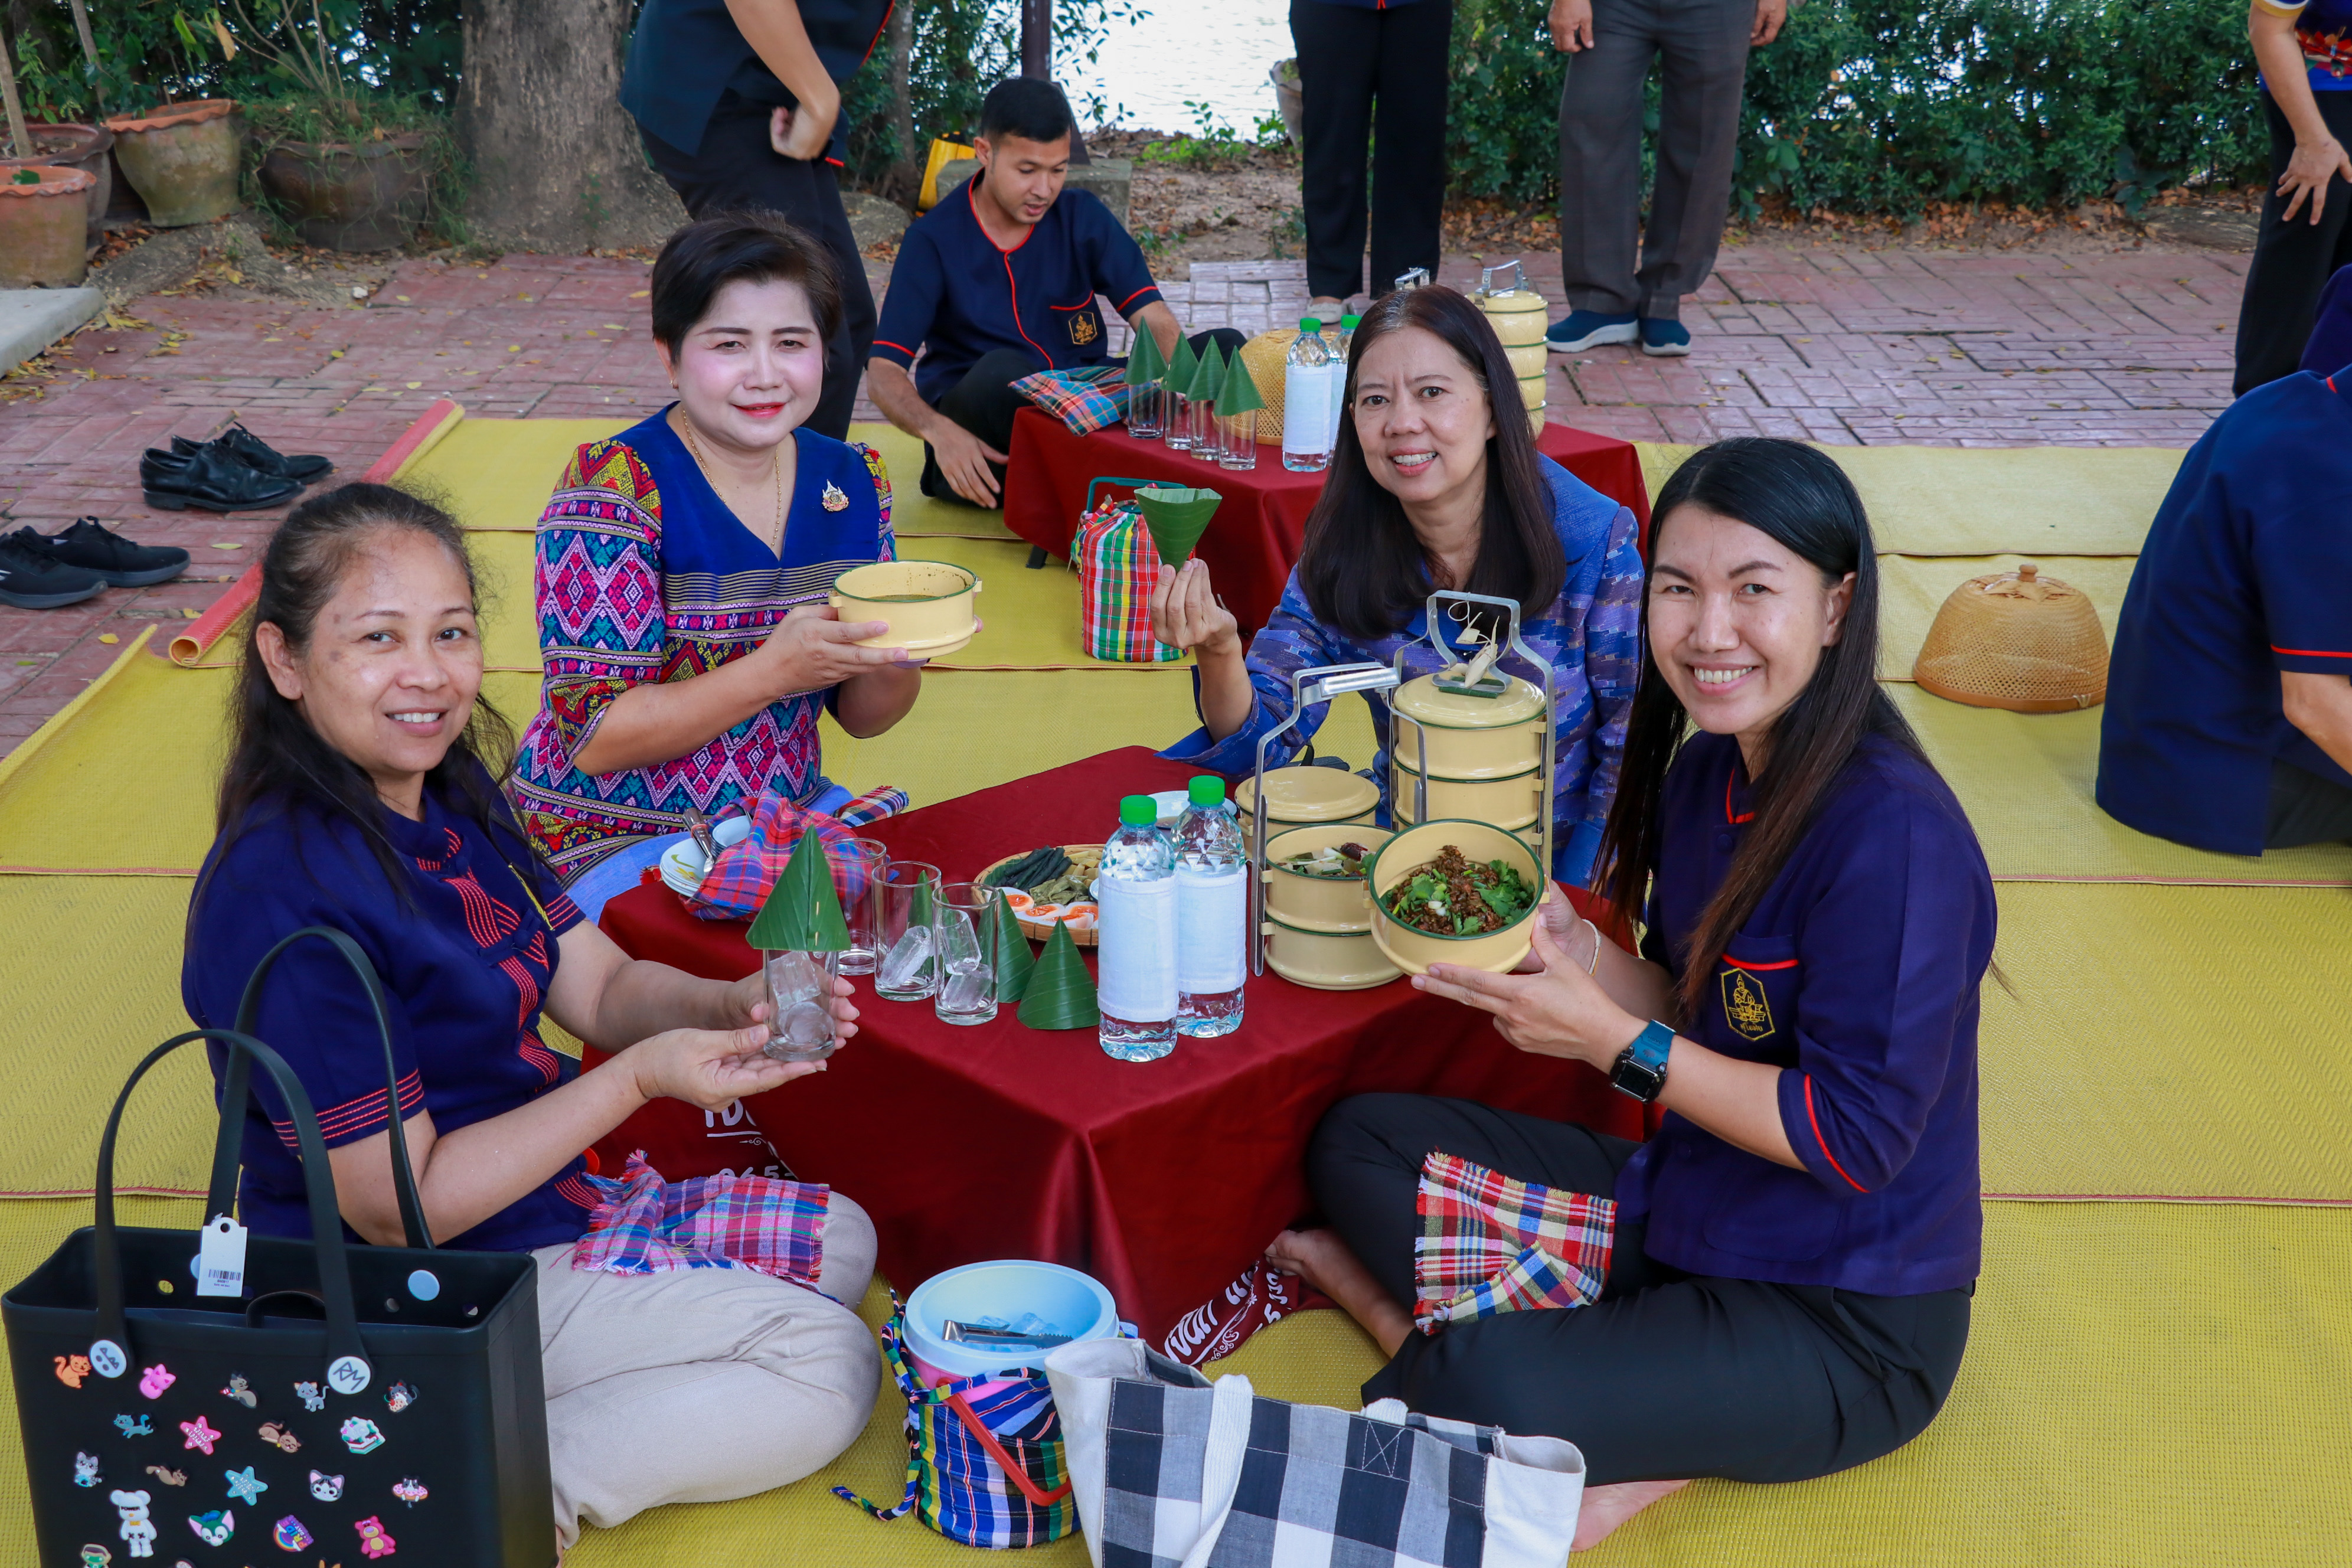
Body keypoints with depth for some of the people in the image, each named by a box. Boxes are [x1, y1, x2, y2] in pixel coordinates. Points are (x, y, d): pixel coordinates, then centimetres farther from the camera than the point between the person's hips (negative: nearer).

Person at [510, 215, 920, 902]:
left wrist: (892, 659, -14)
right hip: (617, 846, -6)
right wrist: (776, 669, -29)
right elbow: (594, 739, -18)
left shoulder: (853, 481, 3)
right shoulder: (612, 486, -14)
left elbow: (863, 716, 10)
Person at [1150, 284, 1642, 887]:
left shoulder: (1594, 542, -10)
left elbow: (1630, 746, -5)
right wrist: (1219, 651, -28)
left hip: (1561, 866, -2)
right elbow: (1263, 737, -7)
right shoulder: (1340, 548, -4)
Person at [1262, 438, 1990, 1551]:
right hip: (1685, 1210, 10)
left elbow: (1857, 1135, -23)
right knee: (1360, 1142, 6)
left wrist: (1610, 1038, -21)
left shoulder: (1893, 833, -24)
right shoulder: (1703, 773, 2)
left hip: (1851, 1327, -9)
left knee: (1481, 1386, -34)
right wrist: (1580, 958, -9)